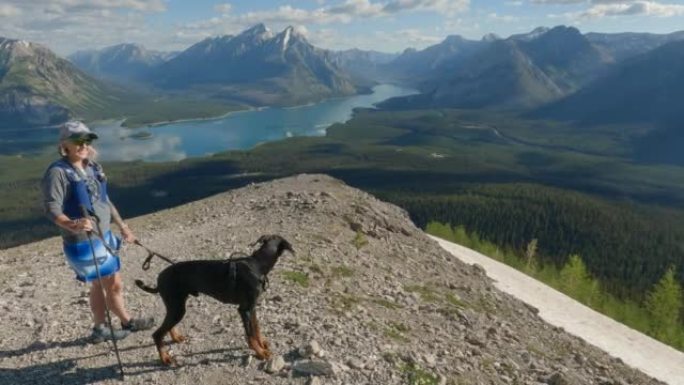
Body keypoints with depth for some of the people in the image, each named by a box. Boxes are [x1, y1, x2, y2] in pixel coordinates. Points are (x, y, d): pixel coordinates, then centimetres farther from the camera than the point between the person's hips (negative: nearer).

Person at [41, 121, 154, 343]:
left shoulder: (92, 167, 6)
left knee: (99, 285, 17)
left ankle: (100, 329, 32)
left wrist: (122, 226, 19)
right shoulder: (58, 172, -16)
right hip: (82, 243, -7)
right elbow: (51, 209, -22)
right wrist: (73, 225, -40)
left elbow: (105, 201, 15)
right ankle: (128, 322, 25)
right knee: (114, 286, 5)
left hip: (104, 237, 7)